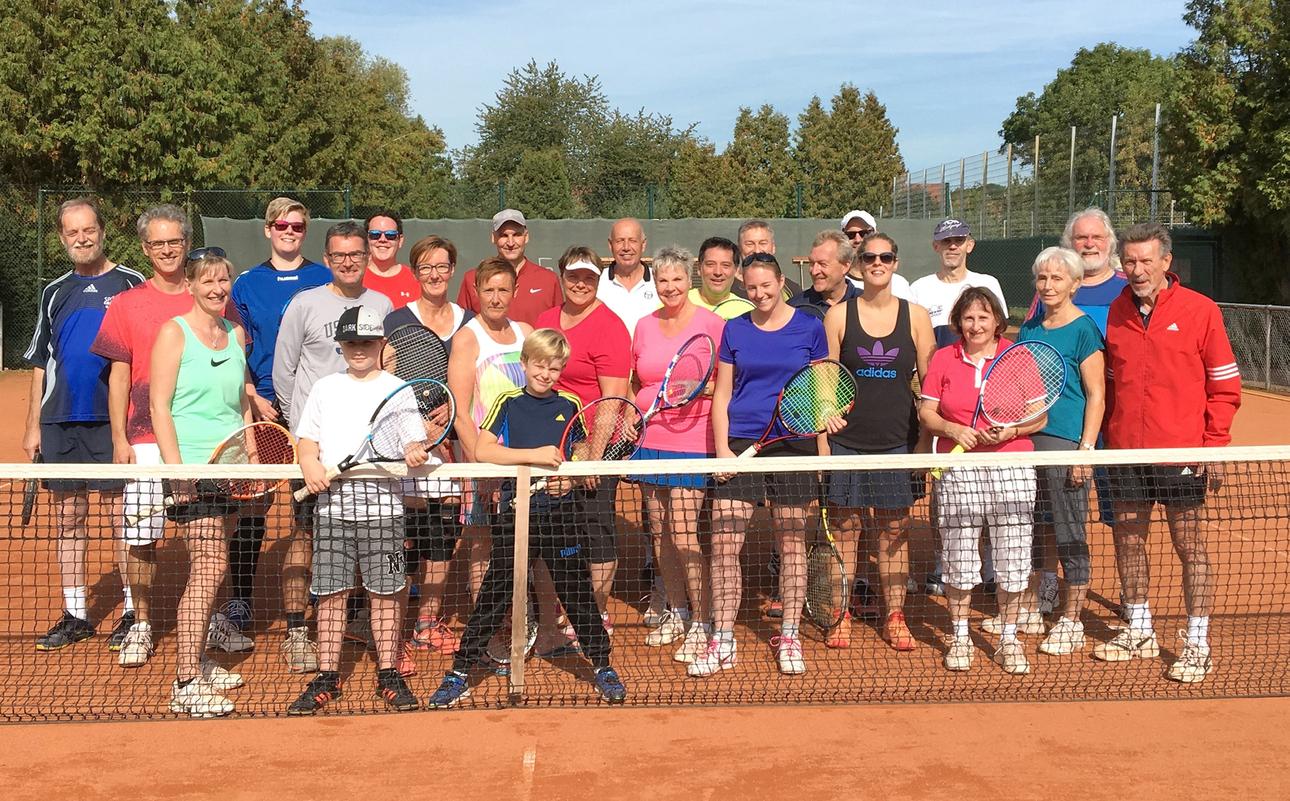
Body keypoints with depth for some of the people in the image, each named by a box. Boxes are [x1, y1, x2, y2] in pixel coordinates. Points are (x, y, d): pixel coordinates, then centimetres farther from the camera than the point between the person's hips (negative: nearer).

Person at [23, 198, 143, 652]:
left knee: (122, 515, -2)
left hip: (113, 420, -4)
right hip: (60, 422, 5)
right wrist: (33, 426, 10)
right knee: (68, 518, 8)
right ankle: (75, 615, 17)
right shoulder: (55, 292, 13)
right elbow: (40, 364, 16)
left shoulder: (130, 283, 1)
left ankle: (134, 611, 7)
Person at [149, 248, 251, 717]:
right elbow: (159, 405, -9)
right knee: (210, 564, -12)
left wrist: (252, 453, 13)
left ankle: (195, 661, 21)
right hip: (192, 467, -6)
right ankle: (185, 684, -7)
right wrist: (175, 467, -16)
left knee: (211, 566, 10)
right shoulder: (174, 332, -5)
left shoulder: (236, 334, 12)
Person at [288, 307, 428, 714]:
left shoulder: (398, 389, 6)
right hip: (332, 505, 2)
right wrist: (310, 465, -8)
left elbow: (415, 442, 3)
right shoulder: (325, 388, 13)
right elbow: (307, 441, 12)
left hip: (383, 506, -1)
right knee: (331, 593, 4)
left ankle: (388, 675, 13)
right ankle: (327, 678, 13)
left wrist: (414, 452, -19)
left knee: (385, 592, 2)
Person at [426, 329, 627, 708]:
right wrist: (533, 455, -21)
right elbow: (482, 450, -12)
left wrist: (569, 477, -5)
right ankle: (459, 673, 11)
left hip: (560, 512, 2)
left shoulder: (570, 404, 6)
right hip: (516, 510, -2)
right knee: (494, 594, 2)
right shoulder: (508, 403, -1)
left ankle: (603, 667, 21)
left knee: (578, 590, 8)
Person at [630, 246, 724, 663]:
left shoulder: (710, 323, -4)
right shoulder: (644, 326, 11)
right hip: (651, 440, 6)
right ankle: (675, 612, 27)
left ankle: (701, 624, 4)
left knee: (684, 535, -8)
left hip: (692, 443, -5)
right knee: (660, 533, 11)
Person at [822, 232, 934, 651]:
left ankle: (894, 617, 17)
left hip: (897, 440, 1)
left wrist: (927, 440, 0)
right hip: (847, 439, 0)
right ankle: (841, 616, 15)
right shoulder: (838, 314, 2)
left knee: (895, 529, 6)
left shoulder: (916, 316, 4)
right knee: (844, 527, 4)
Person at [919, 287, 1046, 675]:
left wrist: (1011, 430, -14)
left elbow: (1039, 416, 4)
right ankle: (959, 636, 19)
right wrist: (953, 429, -11)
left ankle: (1008, 639, 16)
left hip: (1011, 469, 0)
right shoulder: (943, 358, 7)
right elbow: (926, 413, 7)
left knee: (1013, 558, 1)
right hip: (958, 470, 1)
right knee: (958, 556, 3)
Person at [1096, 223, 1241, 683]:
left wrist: (1214, 446, -7)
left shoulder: (1200, 310, -5)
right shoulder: (1116, 312, 6)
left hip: (1180, 453, -4)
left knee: (1189, 545, 2)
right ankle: (1139, 632, 27)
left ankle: (1197, 645, 11)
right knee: (1128, 539, 12)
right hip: (1125, 451, 5)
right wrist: (1109, 435, 11)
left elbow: (1225, 384, -2)